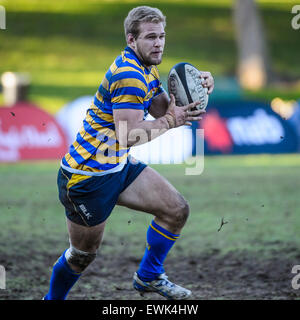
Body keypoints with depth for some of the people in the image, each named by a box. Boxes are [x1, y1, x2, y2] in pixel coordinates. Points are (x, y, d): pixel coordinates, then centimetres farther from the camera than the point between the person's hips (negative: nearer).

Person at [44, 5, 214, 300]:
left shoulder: (147, 70, 8)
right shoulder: (128, 75, -25)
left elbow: (163, 109, 11)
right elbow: (130, 135, -29)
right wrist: (171, 120, -21)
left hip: (119, 165, 9)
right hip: (89, 174, -9)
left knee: (177, 210, 4)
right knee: (83, 254, 4)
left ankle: (149, 276, 21)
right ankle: (53, 299, 28)